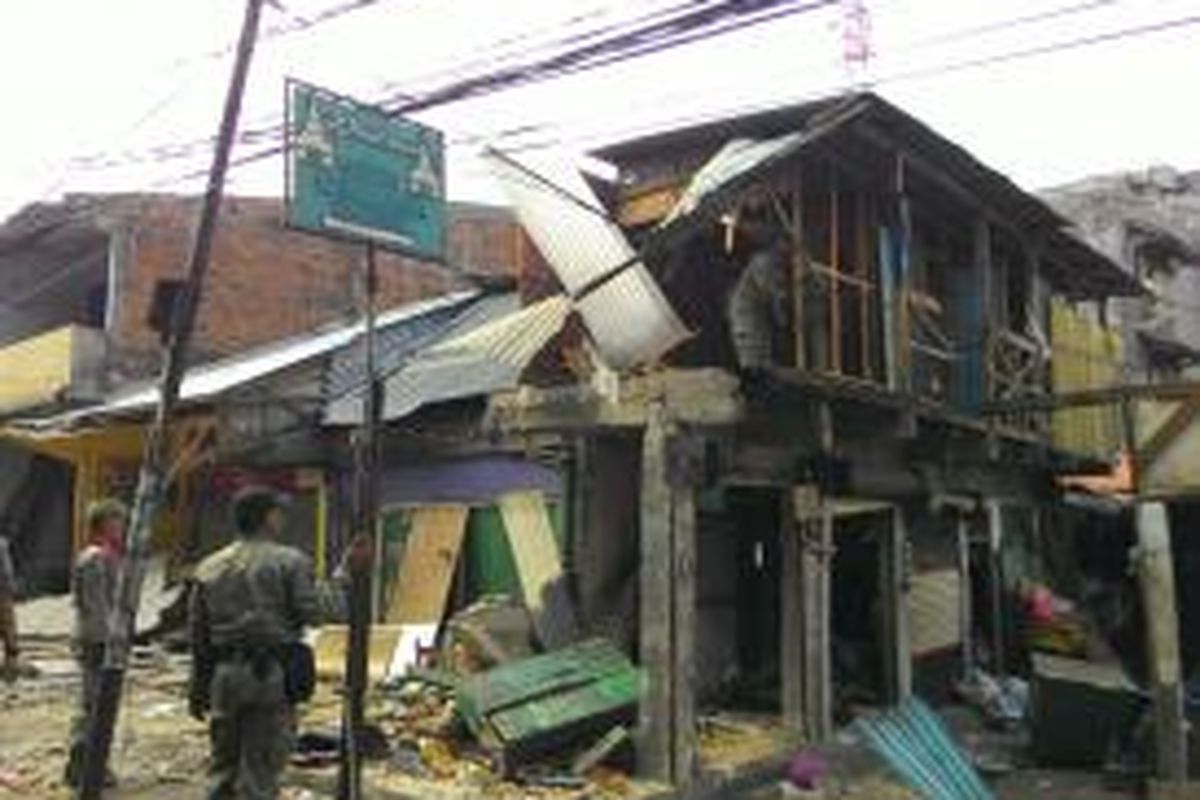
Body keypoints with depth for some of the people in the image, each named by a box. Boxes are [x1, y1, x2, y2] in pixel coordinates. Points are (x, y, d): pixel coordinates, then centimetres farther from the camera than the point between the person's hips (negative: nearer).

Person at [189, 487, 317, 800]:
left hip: (225, 674, 5)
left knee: (224, 765, 17)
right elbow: (308, 612, -13)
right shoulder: (290, 561, -5)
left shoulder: (209, 568, 11)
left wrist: (199, 691, 18)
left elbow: (199, 636, 13)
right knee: (260, 767, 1)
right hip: (271, 673, -5)